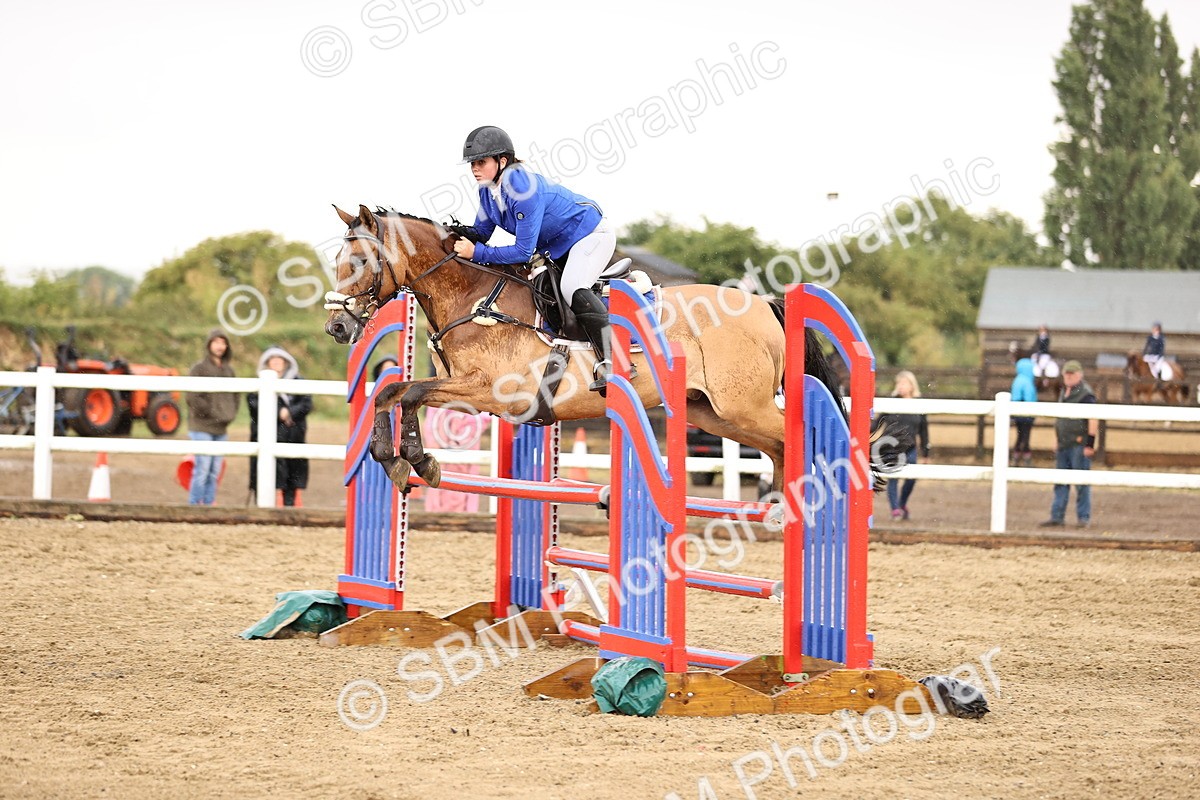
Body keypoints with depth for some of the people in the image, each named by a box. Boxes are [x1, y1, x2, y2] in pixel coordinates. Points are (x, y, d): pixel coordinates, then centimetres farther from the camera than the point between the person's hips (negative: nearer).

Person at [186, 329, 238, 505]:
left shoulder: (228, 370, 15)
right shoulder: (199, 368, -5)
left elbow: (234, 396, 23)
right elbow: (193, 398, -11)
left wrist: (230, 414, 6)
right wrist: (214, 413, -11)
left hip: (221, 428, 6)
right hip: (202, 427, -6)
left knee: (215, 471, 7)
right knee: (202, 469, -10)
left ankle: (209, 503, 11)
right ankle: (195, 504, -7)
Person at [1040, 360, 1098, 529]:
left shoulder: (1085, 394, -11)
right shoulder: (1064, 393, 16)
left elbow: (1093, 420, -15)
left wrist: (1090, 445, -19)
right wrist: (1058, 442, 21)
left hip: (1079, 445, -8)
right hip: (1063, 445, 8)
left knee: (1081, 483, -2)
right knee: (1060, 483, 8)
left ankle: (1084, 517, 4)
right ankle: (1057, 517, 11)